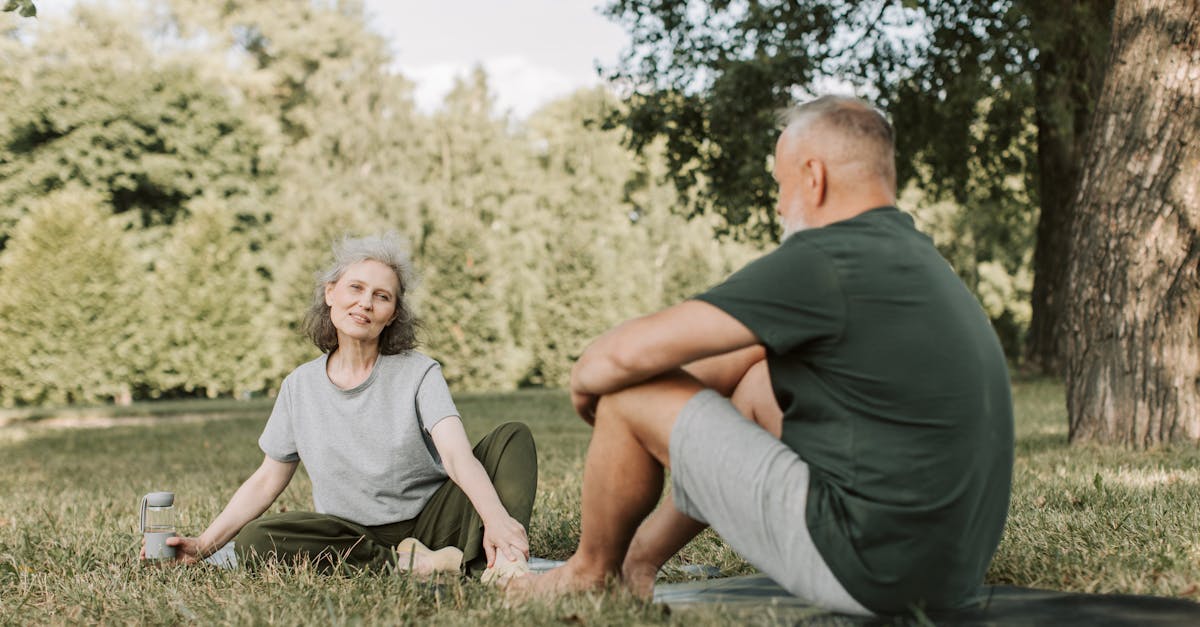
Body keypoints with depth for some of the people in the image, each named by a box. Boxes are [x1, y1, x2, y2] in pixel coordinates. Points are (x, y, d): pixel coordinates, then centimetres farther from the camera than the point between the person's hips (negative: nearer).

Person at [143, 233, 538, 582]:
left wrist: (495, 519, -40)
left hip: (430, 521, -1)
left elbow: (458, 455, -20)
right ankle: (412, 565, -26)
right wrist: (203, 546, 3)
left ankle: (500, 562, -44)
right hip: (355, 539, 2)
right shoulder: (299, 387, 6)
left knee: (513, 436, -20)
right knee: (253, 541, -27)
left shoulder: (418, 374, -4)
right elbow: (266, 481, 12)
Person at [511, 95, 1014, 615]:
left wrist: (585, 379, 6)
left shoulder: (823, 264, -16)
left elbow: (630, 352, -15)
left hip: (864, 571, -9)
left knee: (630, 394, -1)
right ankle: (641, 555, 34)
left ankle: (592, 570, 25)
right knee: (756, 378, 24)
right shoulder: (917, 257, 13)